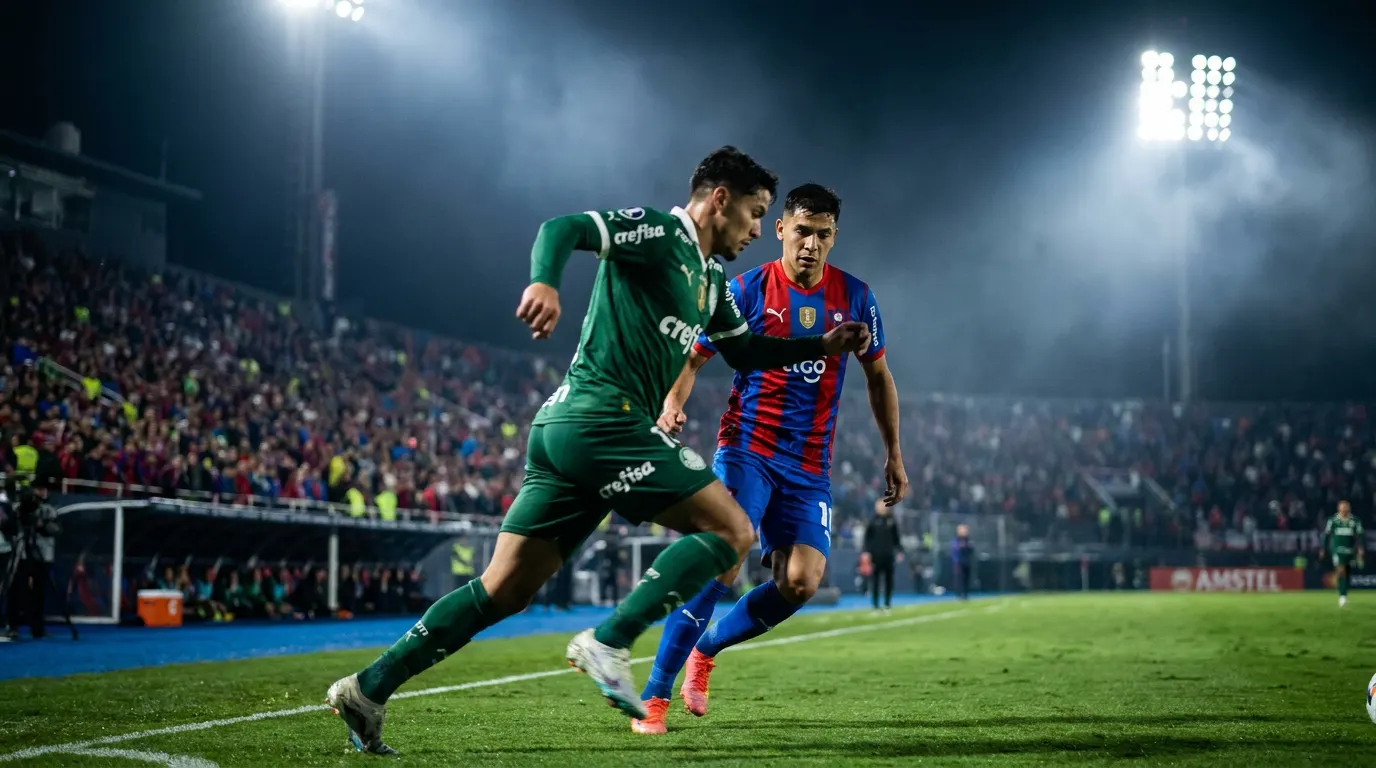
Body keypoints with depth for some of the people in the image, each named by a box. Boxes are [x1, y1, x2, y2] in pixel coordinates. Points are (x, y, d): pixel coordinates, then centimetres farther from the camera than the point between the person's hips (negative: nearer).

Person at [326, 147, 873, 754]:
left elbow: (746, 351, 36)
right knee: (731, 529, -8)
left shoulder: (712, 280, 25)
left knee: (504, 591, 5)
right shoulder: (658, 232, -3)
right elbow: (563, 228, -16)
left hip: (564, 428, 9)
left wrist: (822, 346, 26)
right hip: (600, 415, -9)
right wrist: (545, 280, -36)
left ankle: (368, 689, 3)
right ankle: (608, 643, -14)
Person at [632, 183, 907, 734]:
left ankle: (706, 649, 15)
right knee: (723, 564, -21)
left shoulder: (854, 297, 4)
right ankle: (655, 697, -12)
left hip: (809, 466, 4)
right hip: (747, 448, -4)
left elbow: (877, 375, 17)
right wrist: (672, 405, -20)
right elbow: (692, 357, 1)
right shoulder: (747, 290, -5)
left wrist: (893, 453, 15)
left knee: (801, 582, -11)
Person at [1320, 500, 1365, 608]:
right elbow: (1326, 535, 5)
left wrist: (1361, 549, -13)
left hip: (1350, 550, 2)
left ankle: (1343, 597, 26)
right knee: (1341, 571, -20)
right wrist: (1323, 549, 7)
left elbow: (1360, 536, 0)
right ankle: (1342, 596, -26)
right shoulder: (1333, 520, 0)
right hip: (1337, 550, -2)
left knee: (1346, 574, 10)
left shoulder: (1355, 521, 2)